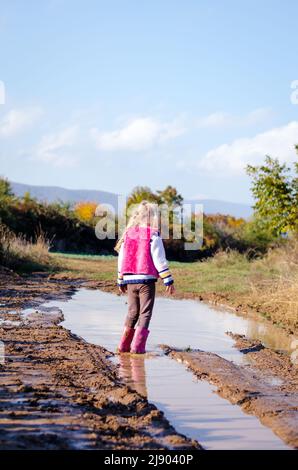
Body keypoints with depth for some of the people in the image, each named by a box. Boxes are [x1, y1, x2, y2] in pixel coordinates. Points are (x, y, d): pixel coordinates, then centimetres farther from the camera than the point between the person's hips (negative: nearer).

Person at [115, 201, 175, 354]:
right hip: (146, 280, -5)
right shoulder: (153, 235, -7)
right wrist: (168, 280, -6)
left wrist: (121, 281, 20)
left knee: (132, 312, 17)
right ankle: (137, 346, -6)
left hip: (130, 280, 5)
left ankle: (124, 345, 14)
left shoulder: (128, 234, 8)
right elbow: (159, 260, -10)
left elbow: (121, 259, 12)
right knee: (145, 314, 2)